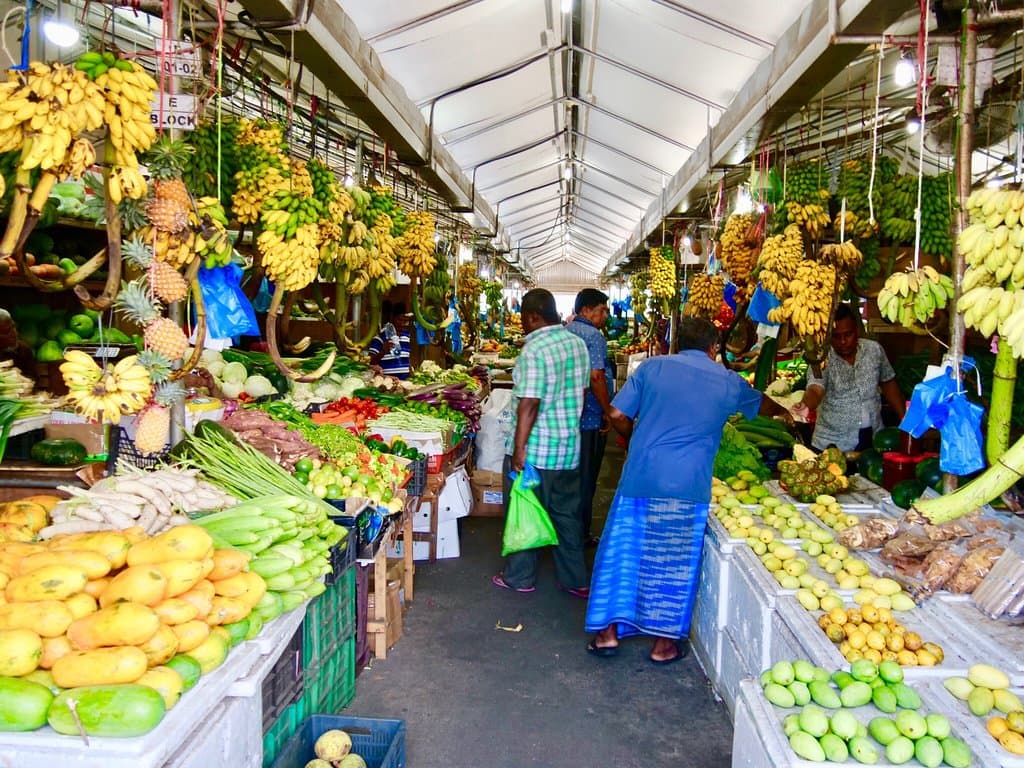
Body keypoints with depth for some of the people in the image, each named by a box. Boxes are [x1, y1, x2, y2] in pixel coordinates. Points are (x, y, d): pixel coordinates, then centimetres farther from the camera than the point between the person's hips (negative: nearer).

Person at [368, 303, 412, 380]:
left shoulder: (407, 335, 11)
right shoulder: (380, 336, -8)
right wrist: (383, 352, -25)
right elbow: (371, 361, -11)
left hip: (405, 379, 6)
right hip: (387, 379, -6)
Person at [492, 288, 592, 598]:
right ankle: (575, 580, 24)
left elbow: (529, 404, -23)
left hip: (534, 449, -7)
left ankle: (520, 578, 22)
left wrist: (519, 449, -20)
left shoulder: (534, 351, -19)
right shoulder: (578, 343, 5)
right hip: (570, 447, 7)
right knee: (566, 513, 16)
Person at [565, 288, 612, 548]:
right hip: (590, 419, -8)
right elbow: (596, 377, -22)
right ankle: (580, 534, 12)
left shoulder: (565, 331, 11)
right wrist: (609, 412, -14)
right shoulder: (594, 335, -15)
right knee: (585, 478, 3)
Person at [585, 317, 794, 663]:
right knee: (675, 564, 10)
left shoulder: (652, 367, 5)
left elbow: (618, 415, 1)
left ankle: (608, 632, 19)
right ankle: (664, 643, 21)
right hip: (688, 486, 0)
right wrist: (783, 413, 52)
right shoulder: (728, 381, 9)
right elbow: (760, 403, 30)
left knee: (623, 551, 11)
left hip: (640, 476, 1)